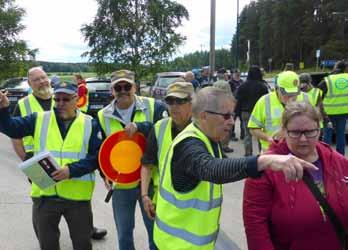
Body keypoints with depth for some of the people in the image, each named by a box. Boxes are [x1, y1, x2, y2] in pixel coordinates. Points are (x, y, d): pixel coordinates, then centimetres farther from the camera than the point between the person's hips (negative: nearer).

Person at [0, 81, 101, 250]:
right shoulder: (39, 119, 4)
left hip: (77, 196, -1)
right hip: (44, 194, 2)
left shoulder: (89, 124, 0)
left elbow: (96, 157, -6)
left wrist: (72, 170, -20)